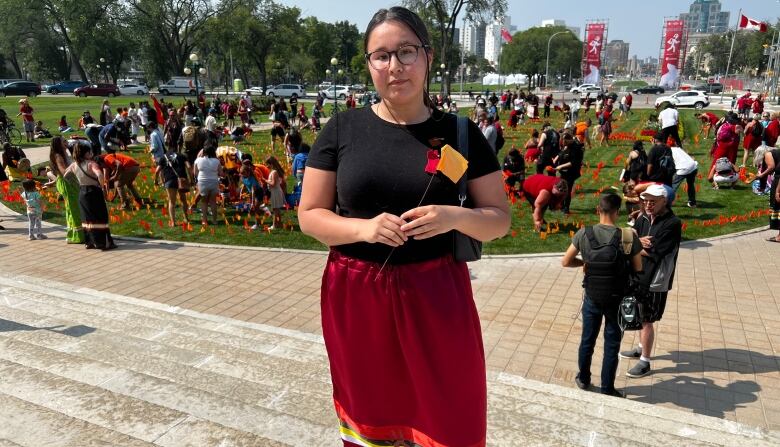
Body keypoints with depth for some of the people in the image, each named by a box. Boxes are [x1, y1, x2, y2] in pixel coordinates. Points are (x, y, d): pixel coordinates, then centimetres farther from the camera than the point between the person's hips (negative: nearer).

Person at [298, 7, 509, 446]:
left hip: (437, 294, 0)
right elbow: (310, 215, 1)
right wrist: (363, 228, -18)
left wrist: (456, 217, -19)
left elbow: (500, 217, 3)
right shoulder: (343, 129, -1)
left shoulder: (460, 132, -1)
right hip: (356, 295, 1)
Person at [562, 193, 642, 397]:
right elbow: (638, 269, -7)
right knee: (611, 345, 13)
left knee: (587, 340, 19)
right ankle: (607, 390, 25)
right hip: (617, 300, -2)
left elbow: (565, 261, -5)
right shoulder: (629, 237, -18)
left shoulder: (583, 234, -13)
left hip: (591, 297, 2)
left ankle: (583, 379, 37)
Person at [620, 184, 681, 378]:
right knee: (639, 317, 21)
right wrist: (638, 241, -21)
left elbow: (653, 253, -23)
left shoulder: (672, 224, -19)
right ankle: (641, 348, 41)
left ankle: (645, 362, 14)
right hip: (638, 276, 7)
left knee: (646, 321, 1)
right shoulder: (643, 218, 3)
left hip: (655, 281, -7)